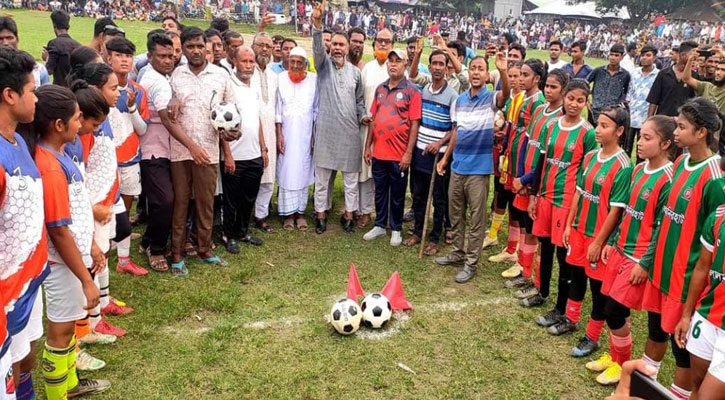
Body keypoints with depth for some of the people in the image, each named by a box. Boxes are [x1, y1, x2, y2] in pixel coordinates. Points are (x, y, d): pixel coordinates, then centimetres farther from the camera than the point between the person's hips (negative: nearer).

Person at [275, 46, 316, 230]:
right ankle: (288, 212, 11)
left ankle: (300, 211, 16)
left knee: (303, 171, 7)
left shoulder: (314, 79, -1)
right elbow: (277, 108, 0)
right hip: (286, 132, 0)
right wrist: (278, 134, -5)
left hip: (306, 134, 0)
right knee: (286, 171, 2)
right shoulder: (281, 78, -2)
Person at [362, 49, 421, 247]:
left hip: (399, 154, -4)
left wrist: (408, 153, -14)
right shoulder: (380, 89, 9)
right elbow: (373, 119, 12)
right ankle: (380, 225, 29)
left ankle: (396, 229, 23)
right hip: (378, 152, 5)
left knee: (397, 194, 9)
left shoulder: (411, 91, -7)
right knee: (380, 191, 15)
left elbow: (415, 124, -10)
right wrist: (367, 146, 9)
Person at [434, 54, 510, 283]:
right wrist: (446, 157, 14)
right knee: (455, 214, 17)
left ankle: (471, 263, 13)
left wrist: (503, 72, -50)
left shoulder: (490, 99, -8)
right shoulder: (460, 100, 8)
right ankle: (457, 254, 32)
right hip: (457, 165, 6)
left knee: (476, 218, 3)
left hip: (479, 168, -6)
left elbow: (505, 94, -32)